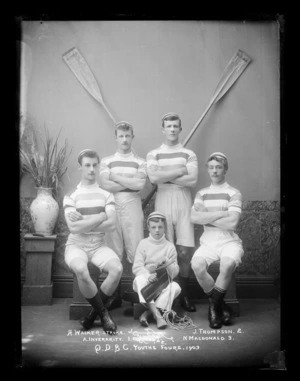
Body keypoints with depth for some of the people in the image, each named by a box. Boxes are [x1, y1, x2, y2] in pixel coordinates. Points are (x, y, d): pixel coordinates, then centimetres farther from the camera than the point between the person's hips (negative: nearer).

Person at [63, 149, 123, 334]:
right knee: (81, 270, -35)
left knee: (117, 268, -28)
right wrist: (101, 216, -10)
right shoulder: (71, 196, 0)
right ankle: (104, 313, -11)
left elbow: (111, 224, -9)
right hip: (76, 245, -2)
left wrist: (84, 220, -12)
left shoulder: (106, 195, 6)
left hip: (99, 245, 2)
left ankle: (94, 313, -7)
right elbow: (74, 227, -14)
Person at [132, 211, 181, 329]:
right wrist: (148, 275, -26)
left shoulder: (170, 246, 6)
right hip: (146, 281, -1)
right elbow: (137, 267, -5)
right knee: (139, 279, -34)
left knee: (176, 287, -29)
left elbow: (175, 272, 2)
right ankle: (157, 315, -40)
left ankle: (147, 313, -29)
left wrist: (166, 262, -19)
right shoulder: (143, 243, 4)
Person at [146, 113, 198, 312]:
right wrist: (180, 171, -6)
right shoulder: (154, 154, 9)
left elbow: (193, 180, -6)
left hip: (184, 202, 1)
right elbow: (153, 177, -10)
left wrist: (165, 177, -6)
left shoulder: (189, 154, 10)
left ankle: (184, 294, 11)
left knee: (185, 251, -2)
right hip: (163, 201, 0)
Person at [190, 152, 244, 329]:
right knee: (197, 265, -29)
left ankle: (214, 306, -11)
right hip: (208, 242, 3)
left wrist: (207, 218, -5)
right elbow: (194, 217, -5)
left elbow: (232, 223, -12)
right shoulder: (202, 193, 14)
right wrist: (222, 213, -9)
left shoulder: (233, 193, 2)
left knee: (228, 264, -35)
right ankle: (221, 306, -7)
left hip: (229, 241, -3)